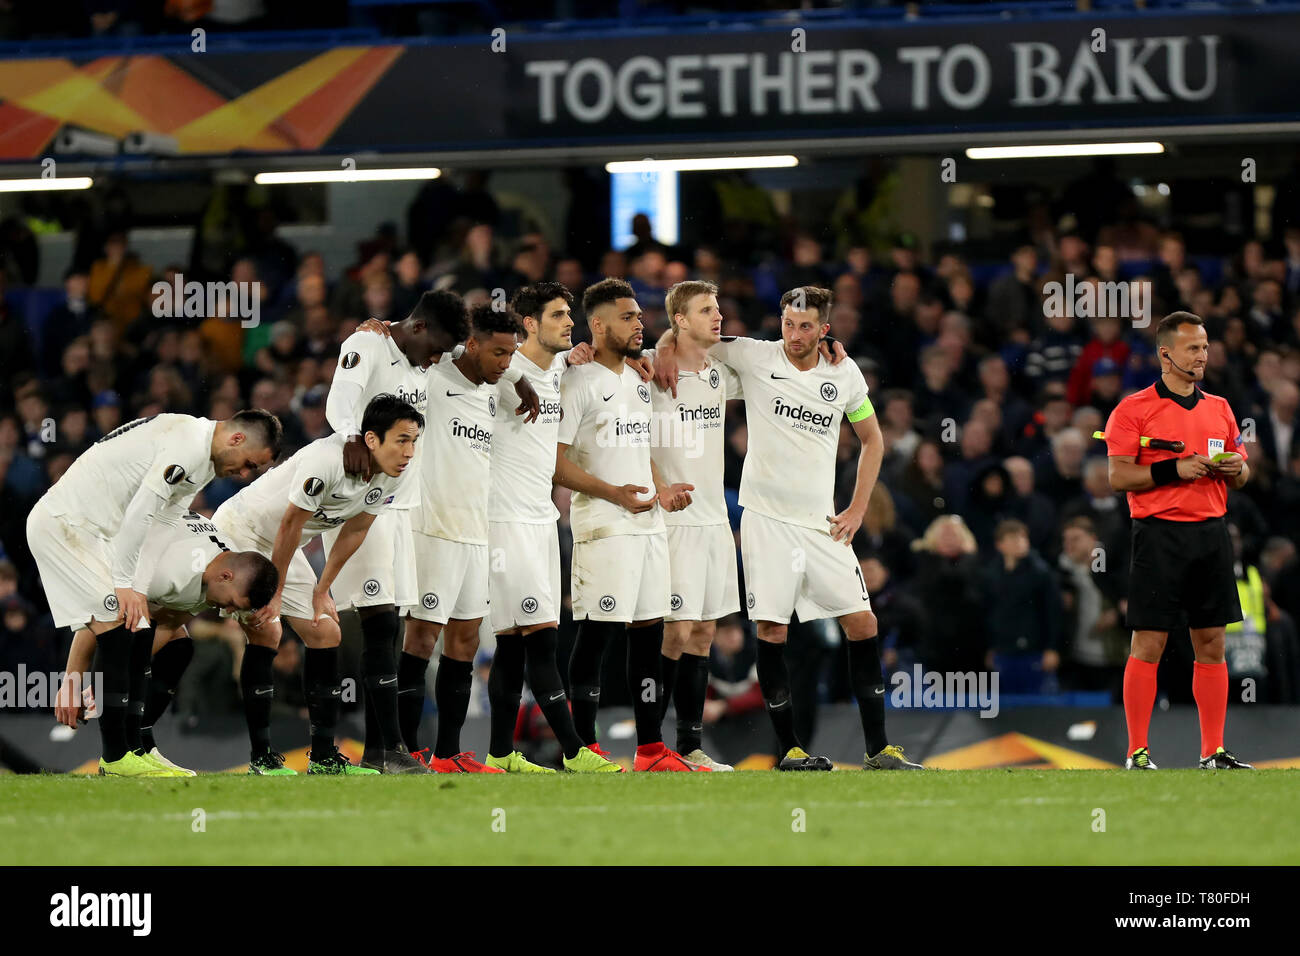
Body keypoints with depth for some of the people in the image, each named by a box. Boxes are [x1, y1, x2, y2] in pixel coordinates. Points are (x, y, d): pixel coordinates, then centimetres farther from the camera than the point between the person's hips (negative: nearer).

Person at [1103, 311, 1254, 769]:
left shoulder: (1219, 409, 15)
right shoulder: (1134, 409, -3)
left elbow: (1242, 472, 21)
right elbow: (1118, 476, -8)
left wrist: (1236, 468, -2)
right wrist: (1175, 470, -17)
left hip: (1212, 532, 5)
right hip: (1160, 534, -5)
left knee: (1212, 645, 5)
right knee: (1148, 645, -5)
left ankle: (1213, 752, 9)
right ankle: (1137, 753, -1)